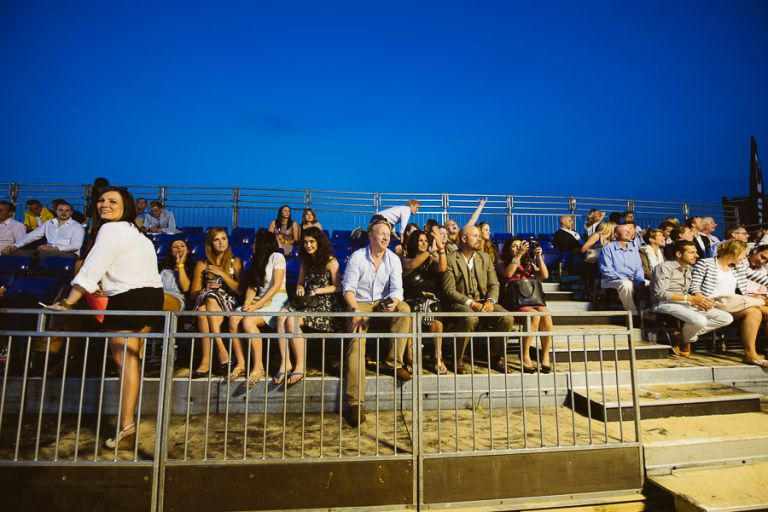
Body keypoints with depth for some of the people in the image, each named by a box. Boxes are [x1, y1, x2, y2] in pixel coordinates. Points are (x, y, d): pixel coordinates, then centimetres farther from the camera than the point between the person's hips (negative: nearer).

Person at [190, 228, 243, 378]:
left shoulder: (235, 262, 12)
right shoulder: (202, 265, 16)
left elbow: (241, 290, 1)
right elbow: (193, 294, 12)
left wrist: (222, 274, -5)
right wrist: (206, 289, -9)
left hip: (229, 303, -1)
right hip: (205, 303, 2)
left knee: (210, 298, -33)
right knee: (202, 308, -33)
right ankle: (222, 352, -41)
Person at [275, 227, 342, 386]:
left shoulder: (330, 261, 0)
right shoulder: (305, 261, 19)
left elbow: (338, 287, -4)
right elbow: (300, 283, 22)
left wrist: (316, 291, -11)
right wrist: (300, 288, -1)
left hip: (326, 304, -6)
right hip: (307, 302, 6)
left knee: (292, 320, -29)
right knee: (282, 315, -25)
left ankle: (300, 366, -18)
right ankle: (285, 362, -25)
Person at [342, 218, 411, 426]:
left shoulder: (393, 259, 3)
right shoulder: (357, 256, -4)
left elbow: (397, 289, -4)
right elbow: (348, 288, -9)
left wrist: (393, 303, -27)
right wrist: (355, 311, -25)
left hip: (383, 304, 3)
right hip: (360, 304, -3)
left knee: (404, 308, -28)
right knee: (356, 343, -24)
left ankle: (394, 362, -17)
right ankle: (356, 403, -25)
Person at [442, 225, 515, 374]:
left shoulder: (485, 257, 14)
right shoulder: (451, 259, -3)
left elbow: (494, 284, 9)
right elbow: (449, 290, -11)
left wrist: (490, 301, -12)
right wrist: (471, 303, -21)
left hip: (483, 302, 5)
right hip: (459, 303, -5)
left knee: (507, 318, -20)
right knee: (470, 318, -37)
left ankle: (496, 356, 3)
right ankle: (458, 359, -14)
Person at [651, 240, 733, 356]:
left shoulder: (688, 270, 22)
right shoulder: (665, 267, -5)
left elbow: (692, 292, 20)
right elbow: (660, 293, -16)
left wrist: (700, 299, -4)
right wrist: (690, 298, -18)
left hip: (686, 304, 8)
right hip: (666, 304, -8)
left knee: (727, 318, -6)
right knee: (700, 320, -33)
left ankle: (682, 337, -7)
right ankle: (685, 340, 0)